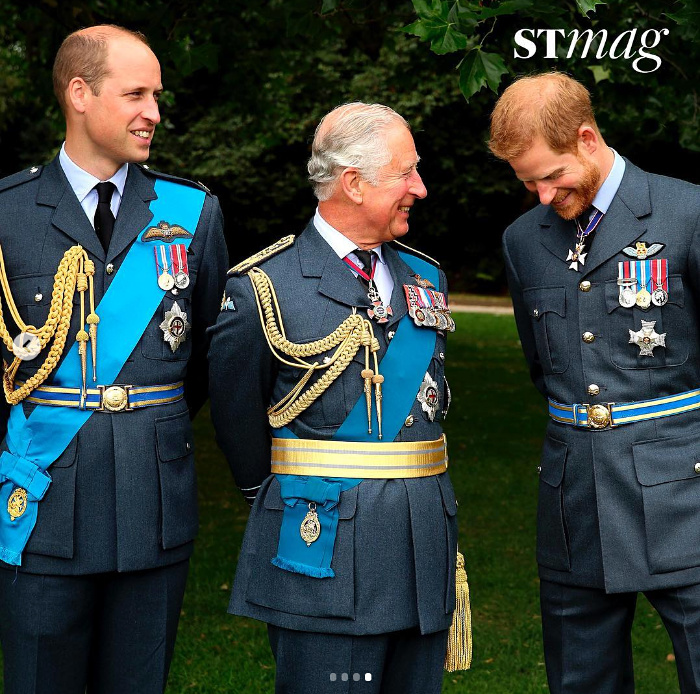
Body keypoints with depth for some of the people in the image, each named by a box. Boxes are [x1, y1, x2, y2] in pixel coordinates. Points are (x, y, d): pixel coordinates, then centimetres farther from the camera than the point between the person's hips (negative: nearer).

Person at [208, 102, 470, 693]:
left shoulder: (426, 278, 12)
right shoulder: (265, 287, -6)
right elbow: (236, 416, 3)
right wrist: (276, 498, 11)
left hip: (425, 552, 6)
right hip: (325, 555, -5)